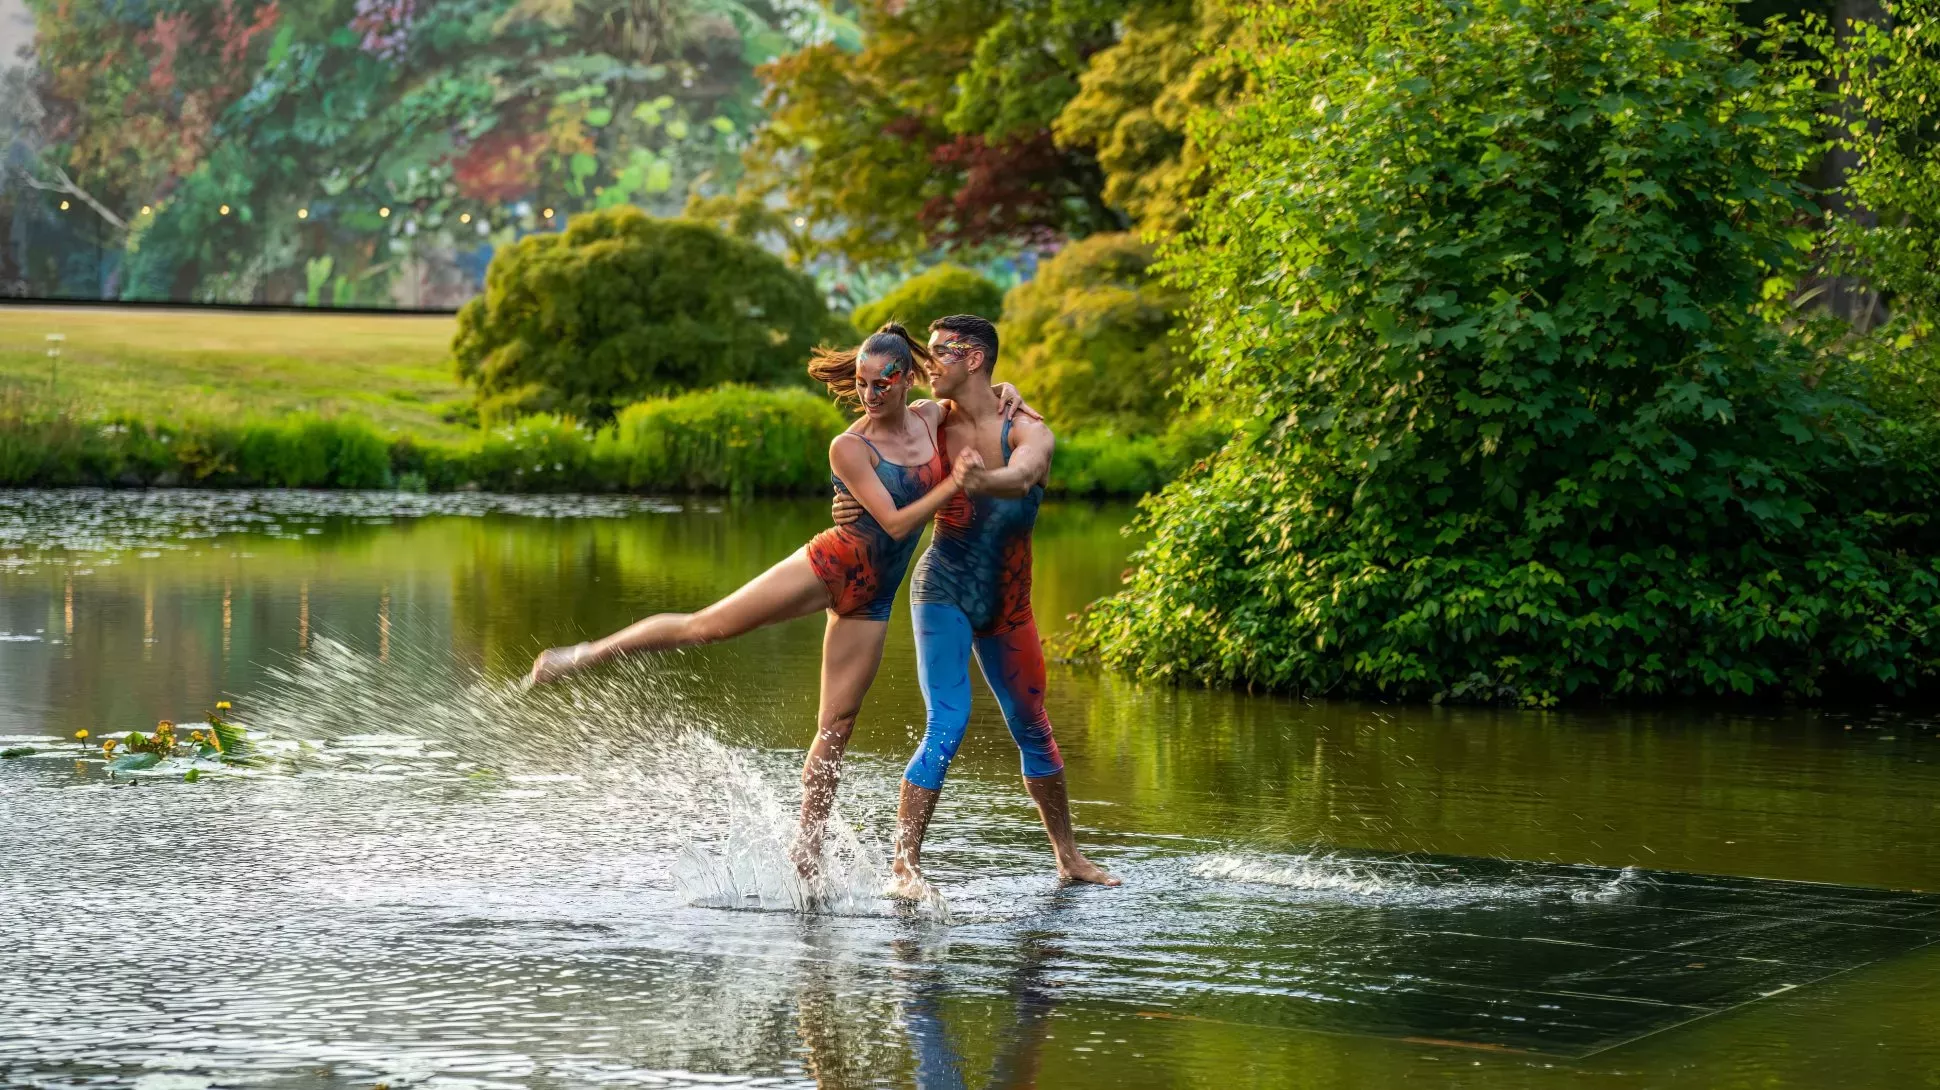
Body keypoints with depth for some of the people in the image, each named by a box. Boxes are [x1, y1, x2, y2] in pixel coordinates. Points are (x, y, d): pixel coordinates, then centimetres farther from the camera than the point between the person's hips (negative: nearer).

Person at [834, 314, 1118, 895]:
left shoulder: (1028, 430, -9)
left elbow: (1021, 476, -31)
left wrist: (983, 480, -54)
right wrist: (850, 509, -17)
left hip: (1006, 602, 2)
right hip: (944, 591, -2)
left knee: (1032, 730, 13)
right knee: (947, 726, -18)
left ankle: (1069, 857, 29)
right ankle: (905, 865, -18)